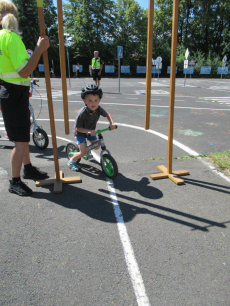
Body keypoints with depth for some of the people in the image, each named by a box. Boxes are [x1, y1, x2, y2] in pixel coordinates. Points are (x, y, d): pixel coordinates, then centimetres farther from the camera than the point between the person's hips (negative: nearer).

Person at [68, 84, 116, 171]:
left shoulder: (98, 109, -23)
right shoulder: (82, 113, -37)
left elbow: (107, 114, -2)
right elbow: (78, 128, -26)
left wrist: (111, 123, -18)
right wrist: (88, 131, -39)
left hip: (91, 131, 6)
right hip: (80, 133, -5)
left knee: (96, 146, 13)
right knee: (83, 152, -11)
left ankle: (88, 149, 46)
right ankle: (71, 161, 16)